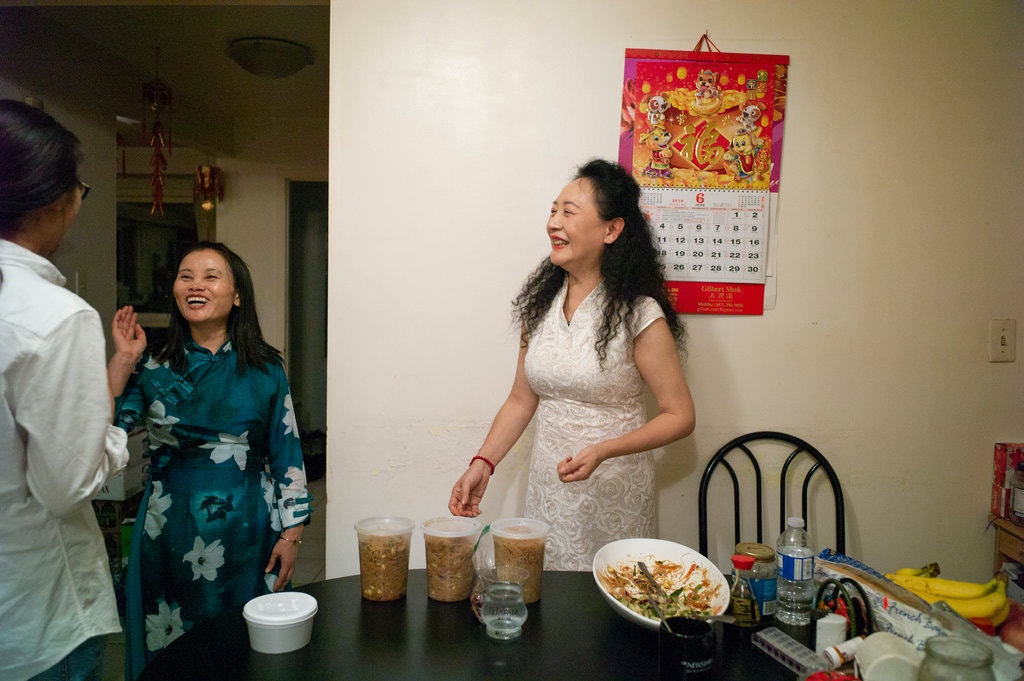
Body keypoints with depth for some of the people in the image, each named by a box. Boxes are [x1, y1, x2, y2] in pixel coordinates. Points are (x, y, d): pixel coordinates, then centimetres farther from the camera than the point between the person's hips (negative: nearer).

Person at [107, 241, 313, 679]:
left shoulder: (265, 370, -2)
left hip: (248, 533, -1)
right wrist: (123, 359, -8)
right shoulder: (154, 366, 1)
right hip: (168, 533, 1)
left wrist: (291, 534, -2)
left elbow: (287, 455, 0)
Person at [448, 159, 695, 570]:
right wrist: (482, 463, -3)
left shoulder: (638, 315, -13)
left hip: (614, 495, -4)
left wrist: (602, 451, -23)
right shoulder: (540, 303, 2)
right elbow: (521, 400, 7)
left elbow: (680, 416, -11)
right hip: (546, 489, 5)